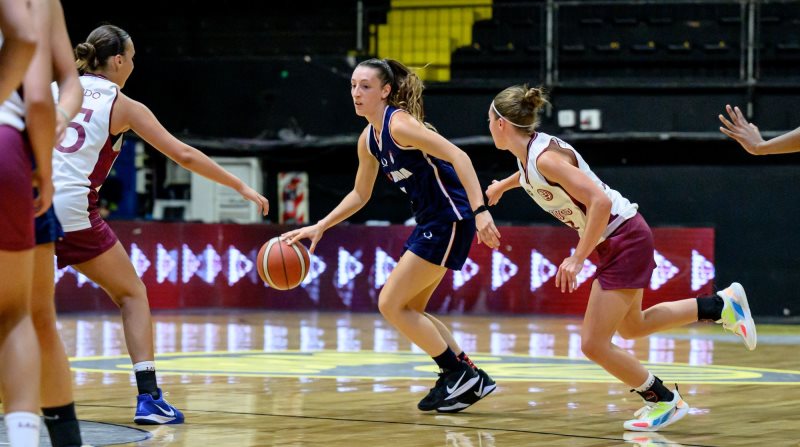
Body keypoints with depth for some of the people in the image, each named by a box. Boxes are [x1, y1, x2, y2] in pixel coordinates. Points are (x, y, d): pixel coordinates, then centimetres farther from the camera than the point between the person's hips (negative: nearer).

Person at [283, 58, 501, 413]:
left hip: (450, 220, -9)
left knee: (391, 304, -7)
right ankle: (470, 379, 20)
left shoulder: (399, 124, -17)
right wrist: (319, 227, 16)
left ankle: (458, 374, 2)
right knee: (409, 310, 14)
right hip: (430, 222, 9)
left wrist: (479, 211, -35)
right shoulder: (368, 140, 10)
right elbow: (360, 195, 23)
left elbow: (457, 156, -26)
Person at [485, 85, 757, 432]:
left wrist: (578, 260, -30)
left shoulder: (545, 157, -25)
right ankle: (722, 305, 30)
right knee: (631, 327, 26)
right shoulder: (529, 151, 2)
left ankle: (665, 402, 9)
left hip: (625, 240, -10)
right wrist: (504, 184, 41)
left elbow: (600, 201, -33)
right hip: (611, 243, 10)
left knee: (593, 344, -6)